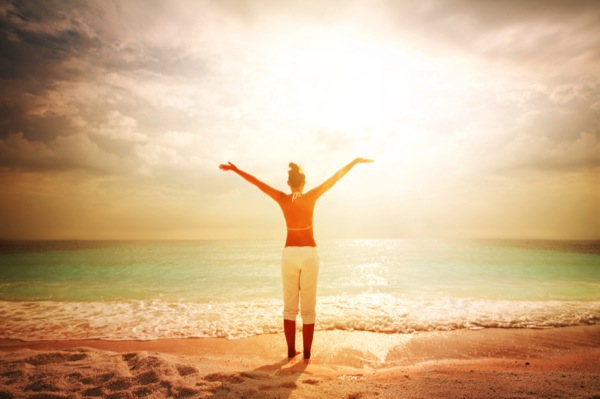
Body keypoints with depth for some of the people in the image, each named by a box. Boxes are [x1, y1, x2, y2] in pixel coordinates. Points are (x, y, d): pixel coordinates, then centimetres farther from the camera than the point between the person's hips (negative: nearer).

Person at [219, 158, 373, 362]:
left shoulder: (282, 199, -3)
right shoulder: (311, 197, -6)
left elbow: (256, 182, 4)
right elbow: (335, 178, -2)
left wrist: (235, 169, 12)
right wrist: (354, 162, 5)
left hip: (289, 254, 1)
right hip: (309, 254, -1)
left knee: (289, 306, 12)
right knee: (308, 307, 6)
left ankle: (291, 351, 16)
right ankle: (307, 354, 11)